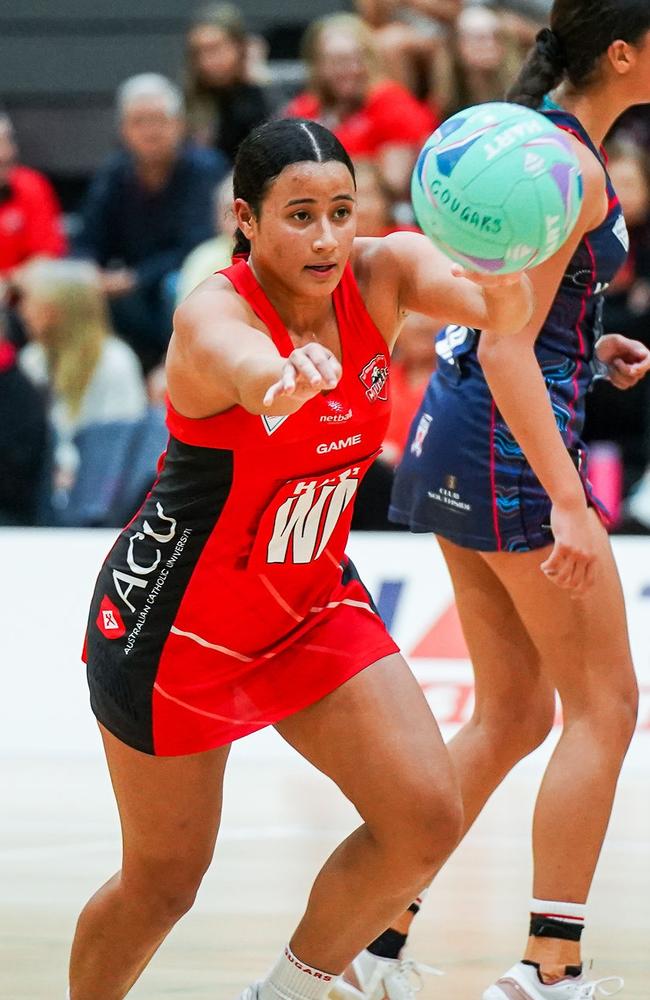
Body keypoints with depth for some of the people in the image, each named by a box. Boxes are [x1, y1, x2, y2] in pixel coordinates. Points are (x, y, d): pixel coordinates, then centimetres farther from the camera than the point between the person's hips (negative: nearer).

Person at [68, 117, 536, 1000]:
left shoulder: (382, 273, -11)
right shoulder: (213, 312, -27)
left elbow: (505, 315, -29)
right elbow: (241, 364, -52)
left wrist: (504, 265, -53)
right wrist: (285, 378, -76)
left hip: (311, 600, 5)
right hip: (173, 620, -5)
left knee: (426, 821, -9)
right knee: (164, 882, 4)